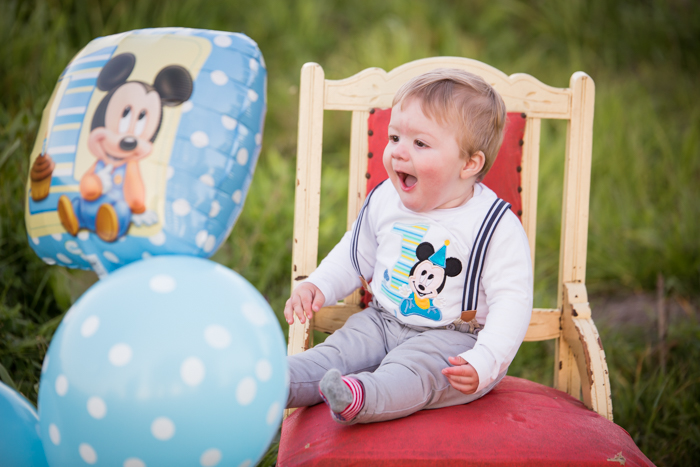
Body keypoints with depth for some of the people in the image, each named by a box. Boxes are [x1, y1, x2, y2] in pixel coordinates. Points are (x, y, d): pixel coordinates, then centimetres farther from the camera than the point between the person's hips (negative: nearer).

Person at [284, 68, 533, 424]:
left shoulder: (497, 227, -15)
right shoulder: (383, 202, 2)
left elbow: (512, 302, -17)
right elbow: (354, 257, 19)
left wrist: (484, 363, -30)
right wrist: (319, 286, 1)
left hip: (453, 337, -7)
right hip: (382, 322, 7)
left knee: (412, 369, -33)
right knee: (339, 350, -16)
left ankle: (359, 399, -58)